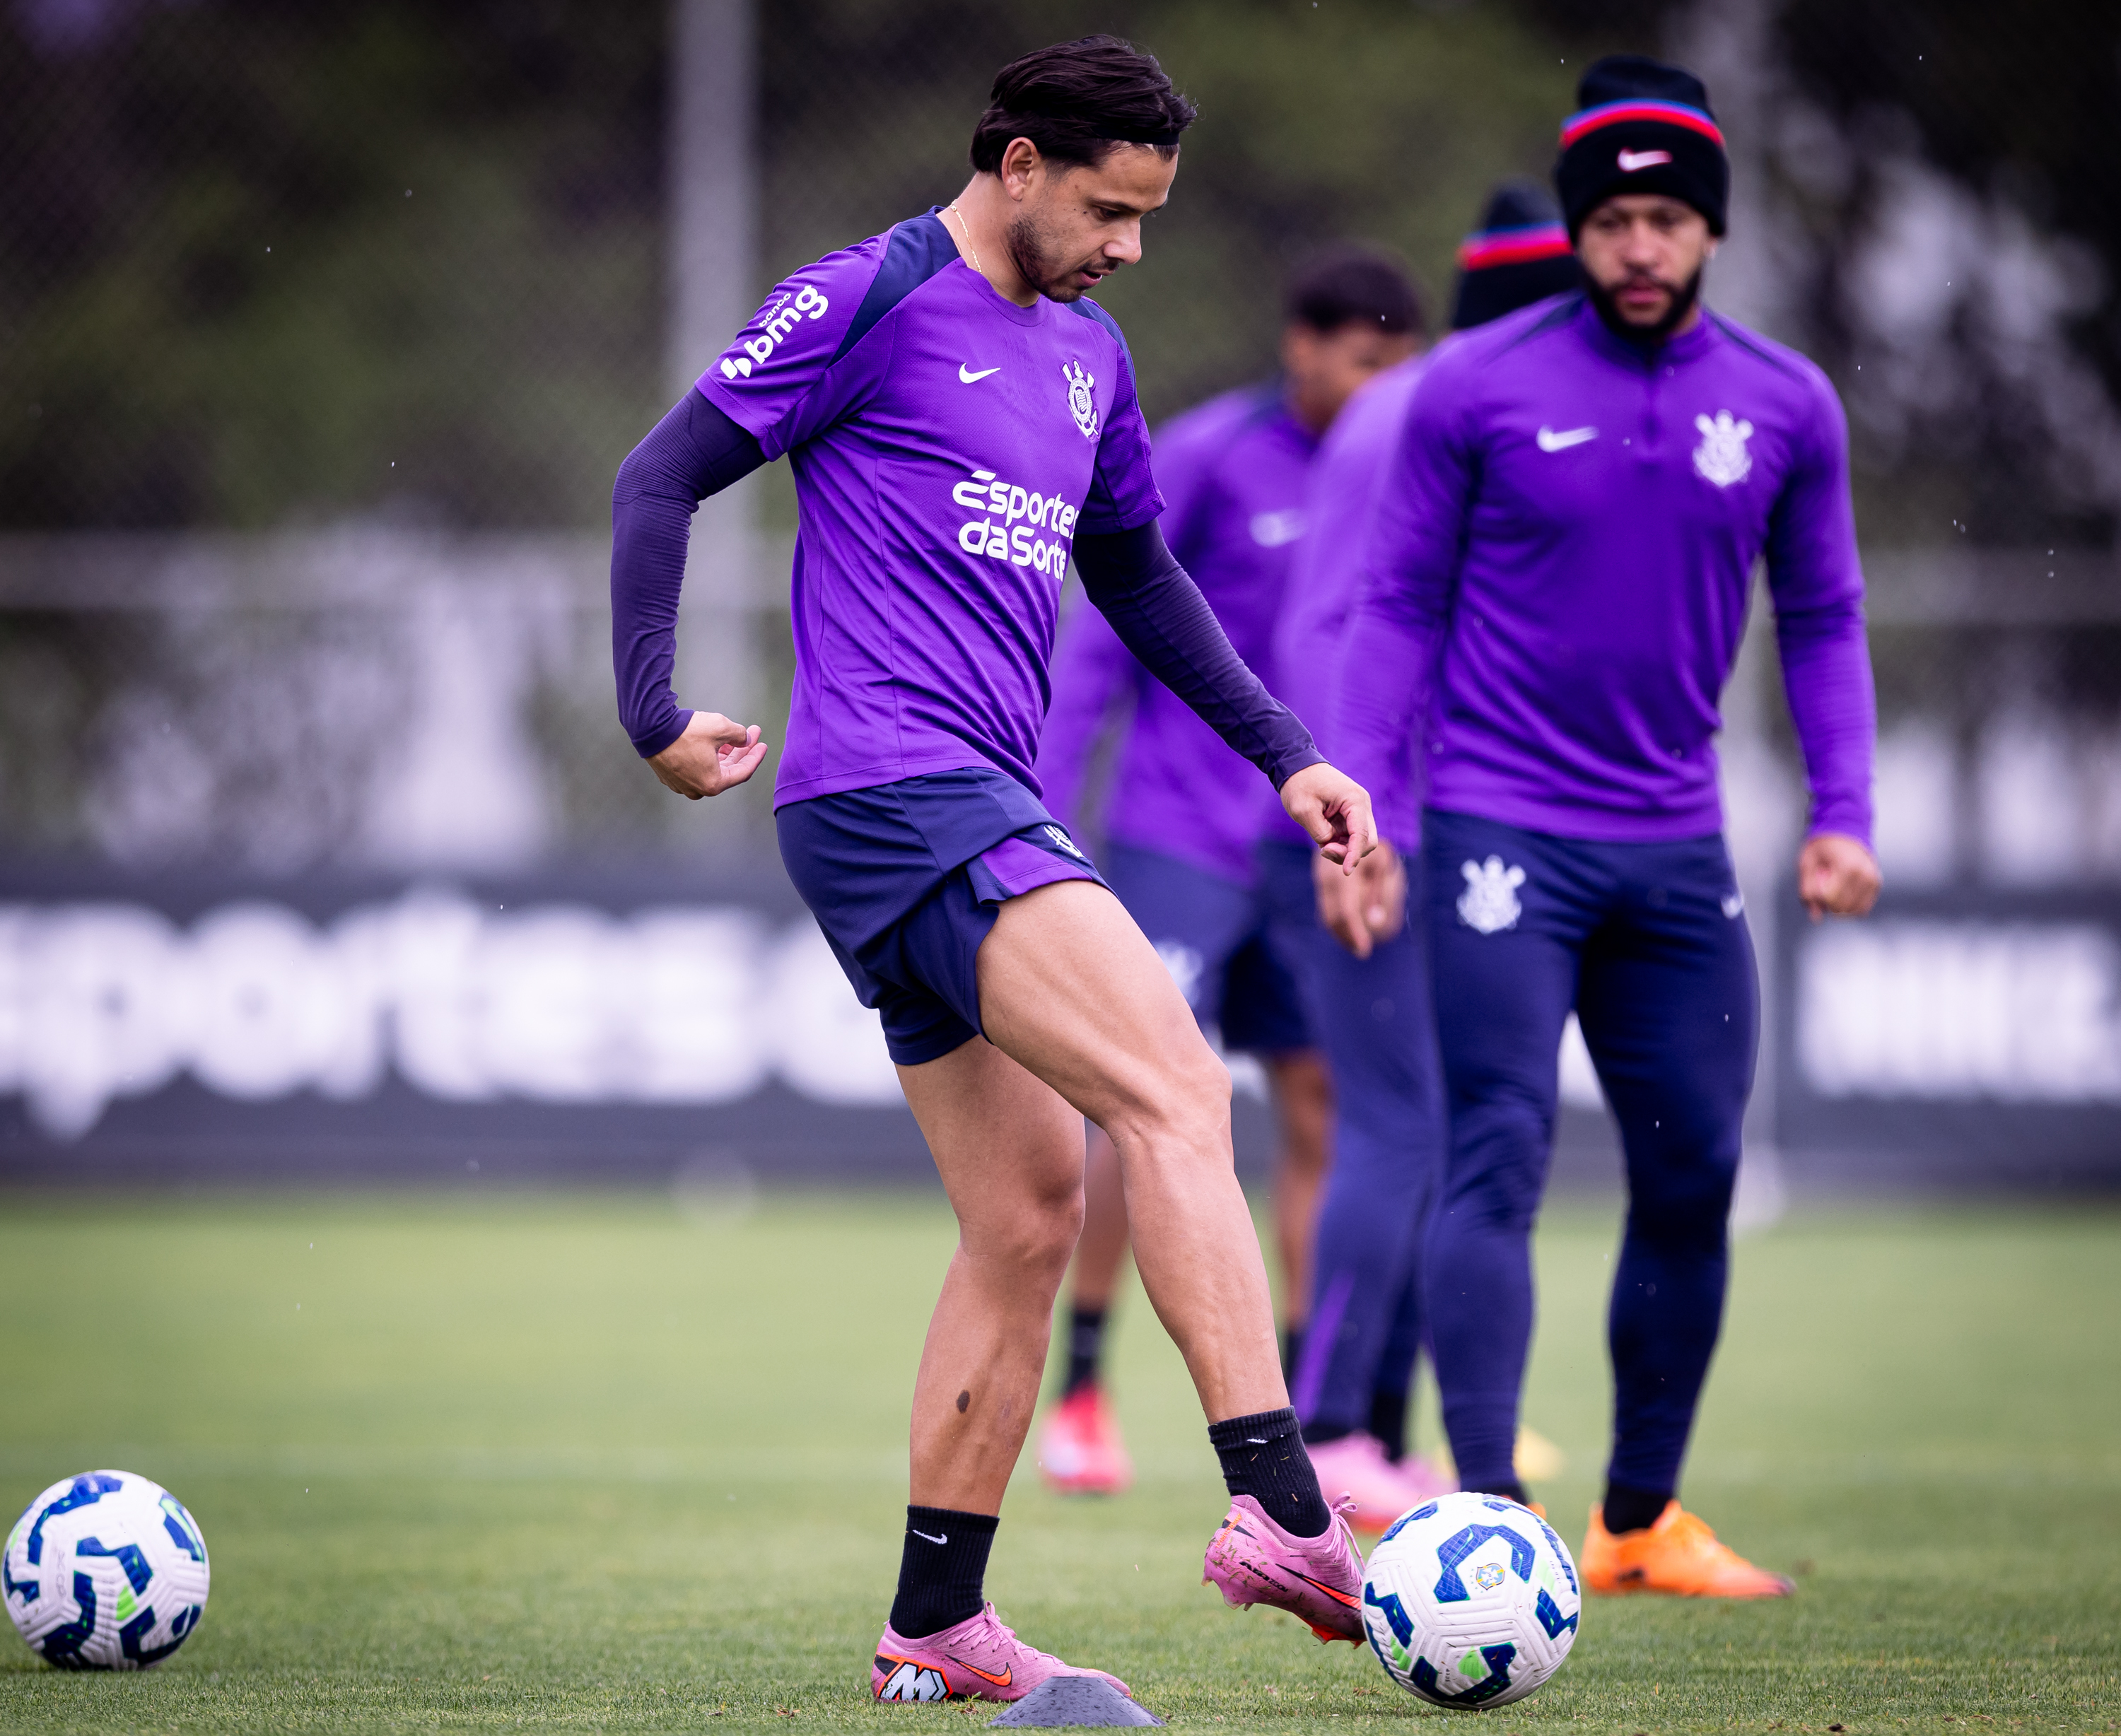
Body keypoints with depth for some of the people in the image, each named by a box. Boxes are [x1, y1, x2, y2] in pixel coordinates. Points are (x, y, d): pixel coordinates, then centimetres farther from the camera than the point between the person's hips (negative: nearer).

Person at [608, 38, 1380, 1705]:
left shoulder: (1089, 356, 20)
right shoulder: (870, 299, -3)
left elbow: (1135, 572, 32)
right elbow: (660, 481, -4)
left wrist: (1283, 752, 26)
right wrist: (655, 712, -11)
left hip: (984, 817, 9)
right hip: (892, 788, -9)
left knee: (1029, 1216, 8)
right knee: (1175, 1087, -21)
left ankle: (937, 1626, 14)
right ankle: (1282, 1513, -29)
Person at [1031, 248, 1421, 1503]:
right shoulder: (1205, 457, -7)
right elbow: (1099, 645, -5)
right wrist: (1038, 821, -9)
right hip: (1176, 841, -5)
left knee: (1324, 1113, 1)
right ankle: (1079, 1390, 2)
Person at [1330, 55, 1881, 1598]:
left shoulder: (1786, 407, 4)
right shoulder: (1477, 389, -4)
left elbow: (1821, 620, 12)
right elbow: (1401, 602, 1)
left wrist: (1842, 813, 1)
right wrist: (1358, 803, -7)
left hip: (1677, 851, 4)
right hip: (1503, 834, -4)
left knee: (1695, 1178, 7)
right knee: (1501, 1162, -12)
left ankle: (1643, 1518, 21)